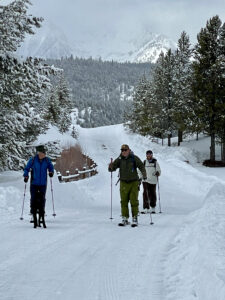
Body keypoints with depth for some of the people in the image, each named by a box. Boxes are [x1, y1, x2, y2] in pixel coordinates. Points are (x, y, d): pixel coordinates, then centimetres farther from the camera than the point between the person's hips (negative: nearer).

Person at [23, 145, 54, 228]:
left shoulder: (47, 160, 0)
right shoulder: (32, 160, -6)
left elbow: (51, 167, 13)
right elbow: (26, 169, 2)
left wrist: (51, 172, -7)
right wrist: (26, 176, -14)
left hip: (43, 184, 1)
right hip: (34, 184, -1)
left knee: (42, 201, 1)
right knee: (34, 200, -2)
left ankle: (42, 217, 9)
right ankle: (34, 220, 5)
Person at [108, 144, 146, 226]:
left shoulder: (134, 158, -5)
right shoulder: (119, 159, 1)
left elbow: (141, 166, -2)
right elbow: (112, 168, 0)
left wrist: (144, 174, -20)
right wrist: (111, 167, -24)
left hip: (133, 183, -2)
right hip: (124, 183, 2)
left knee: (134, 201, -2)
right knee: (124, 201, 2)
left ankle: (135, 219, 5)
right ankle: (125, 219, 9)